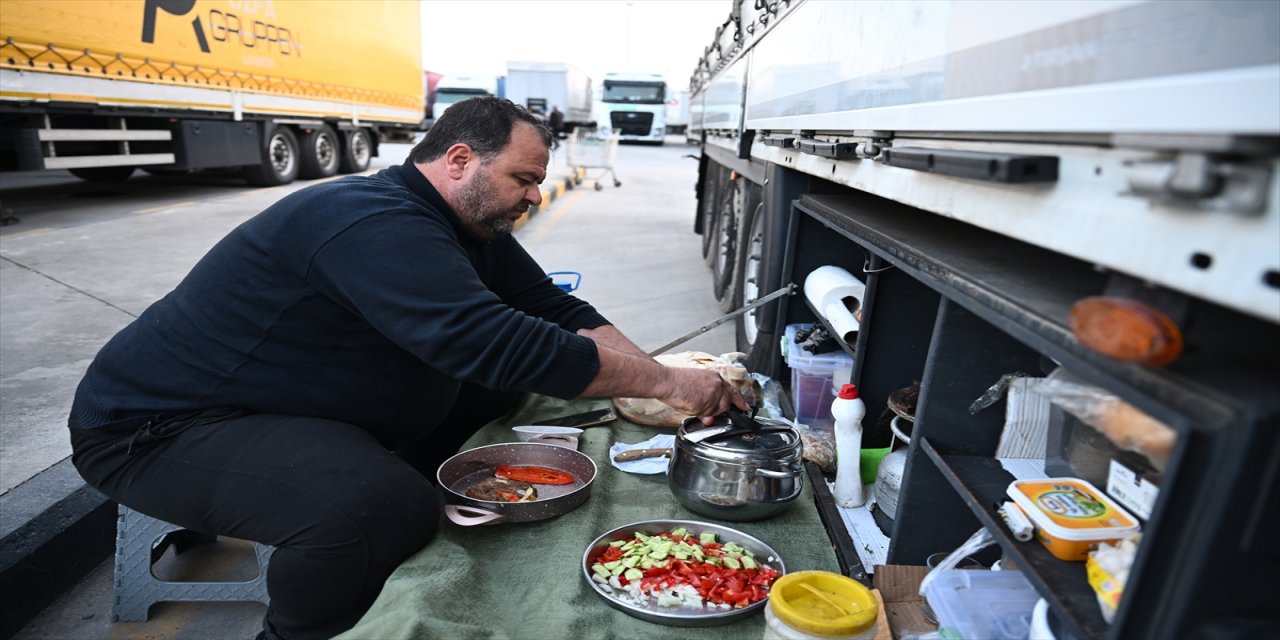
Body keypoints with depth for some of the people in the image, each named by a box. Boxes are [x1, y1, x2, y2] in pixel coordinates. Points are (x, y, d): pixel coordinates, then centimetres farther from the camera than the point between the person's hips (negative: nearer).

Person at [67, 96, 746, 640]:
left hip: (313, 407, 9)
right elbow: (495, 343, -38)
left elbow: (558, 310, 3)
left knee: (506, 390, 3)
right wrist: (664, 382, -31)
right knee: (384, 506, -35)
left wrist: (649, 376, -12)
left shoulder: (473, 229, 2)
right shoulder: (375, 223, -29)